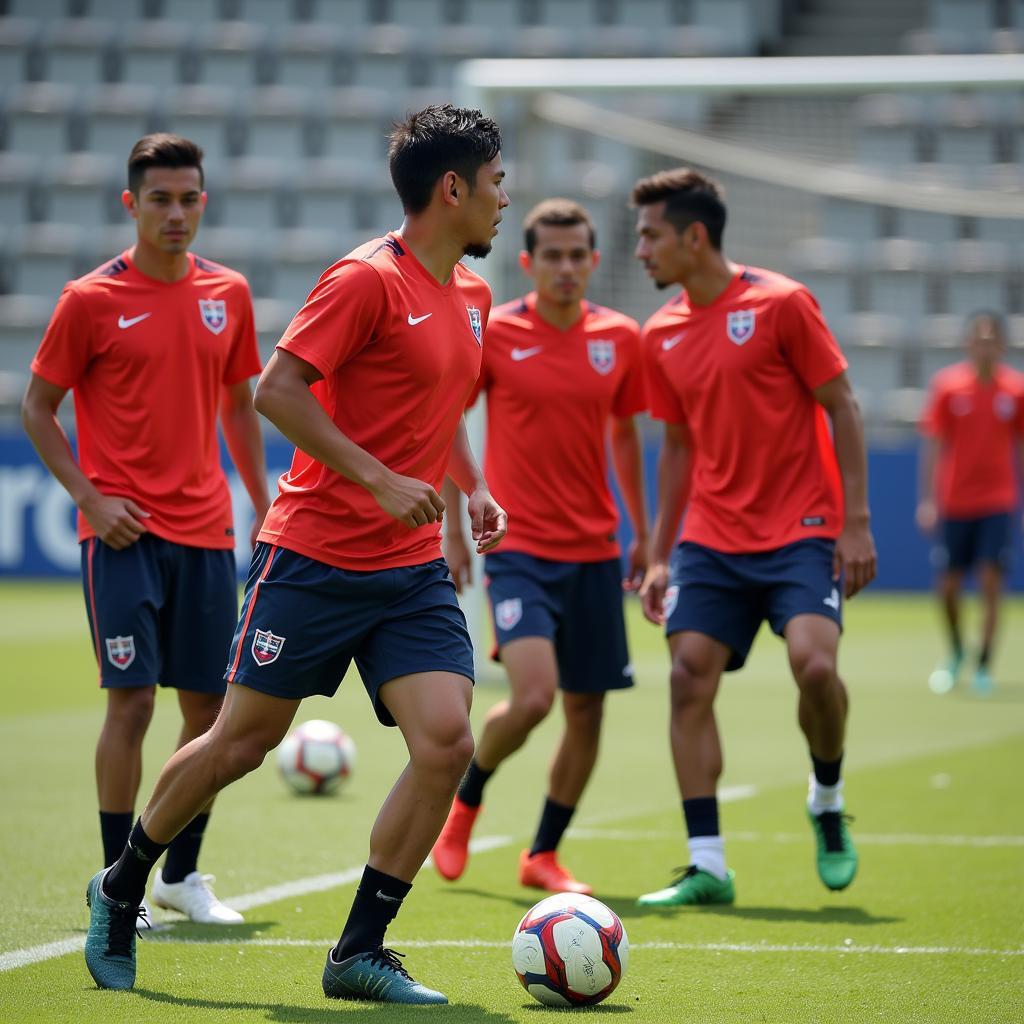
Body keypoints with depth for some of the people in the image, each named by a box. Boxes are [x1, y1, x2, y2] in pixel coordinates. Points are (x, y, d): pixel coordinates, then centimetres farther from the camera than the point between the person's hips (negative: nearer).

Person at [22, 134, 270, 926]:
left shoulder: (228, 294, 8)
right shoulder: (92, 299, -5)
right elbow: (38, 408, 1)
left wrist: (264, 505, 14)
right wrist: (90, 497, -9)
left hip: (206, 529, 4)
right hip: (124, 531, -4)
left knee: (210, 705, 5)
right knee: (132, 700, -8)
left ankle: (182, 874, 19)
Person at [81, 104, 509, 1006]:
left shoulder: (473, 295, 12)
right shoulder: (367, 278, -13)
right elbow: (277, 390, -18)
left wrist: (474, 489, 13)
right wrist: (379, 480, -23)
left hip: (414, 571, 6)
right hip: (315, 555, -6)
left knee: (446, 740, -12)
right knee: (243, 739, 3)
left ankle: (360, 950, -1)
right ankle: (121, 890, 26)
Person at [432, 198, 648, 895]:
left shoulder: (622, 339, 5)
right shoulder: (490, 334, -5)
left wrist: (643, 533, 18)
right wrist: (454, 531, -3)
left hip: (594, 553, 4)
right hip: (518, 549, -4)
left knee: (587, 710, 4)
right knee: (533, 695, -20)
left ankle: (544, 856, 20)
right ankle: (466, 800, 9)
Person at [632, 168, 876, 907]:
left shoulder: (780, 303, -6)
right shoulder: (662, 335, 10)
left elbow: (841, 408, -4)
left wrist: (855, 521, -10)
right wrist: (659, 554, 14)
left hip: (800, 531, -5)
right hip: (711, 540, 5)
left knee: (814, 662, -22)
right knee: (690, 677, -8)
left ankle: (828, 801, 8)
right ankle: (707, 865, -3)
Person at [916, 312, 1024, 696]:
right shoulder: (947, 385, -3)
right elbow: (933, 444, -3)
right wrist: (928, 499, -8)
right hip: (954, 502, 0)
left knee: (991, 582, -9)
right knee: (948, 586, 4)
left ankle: (984, 665, 0)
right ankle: (955, 654, 29)